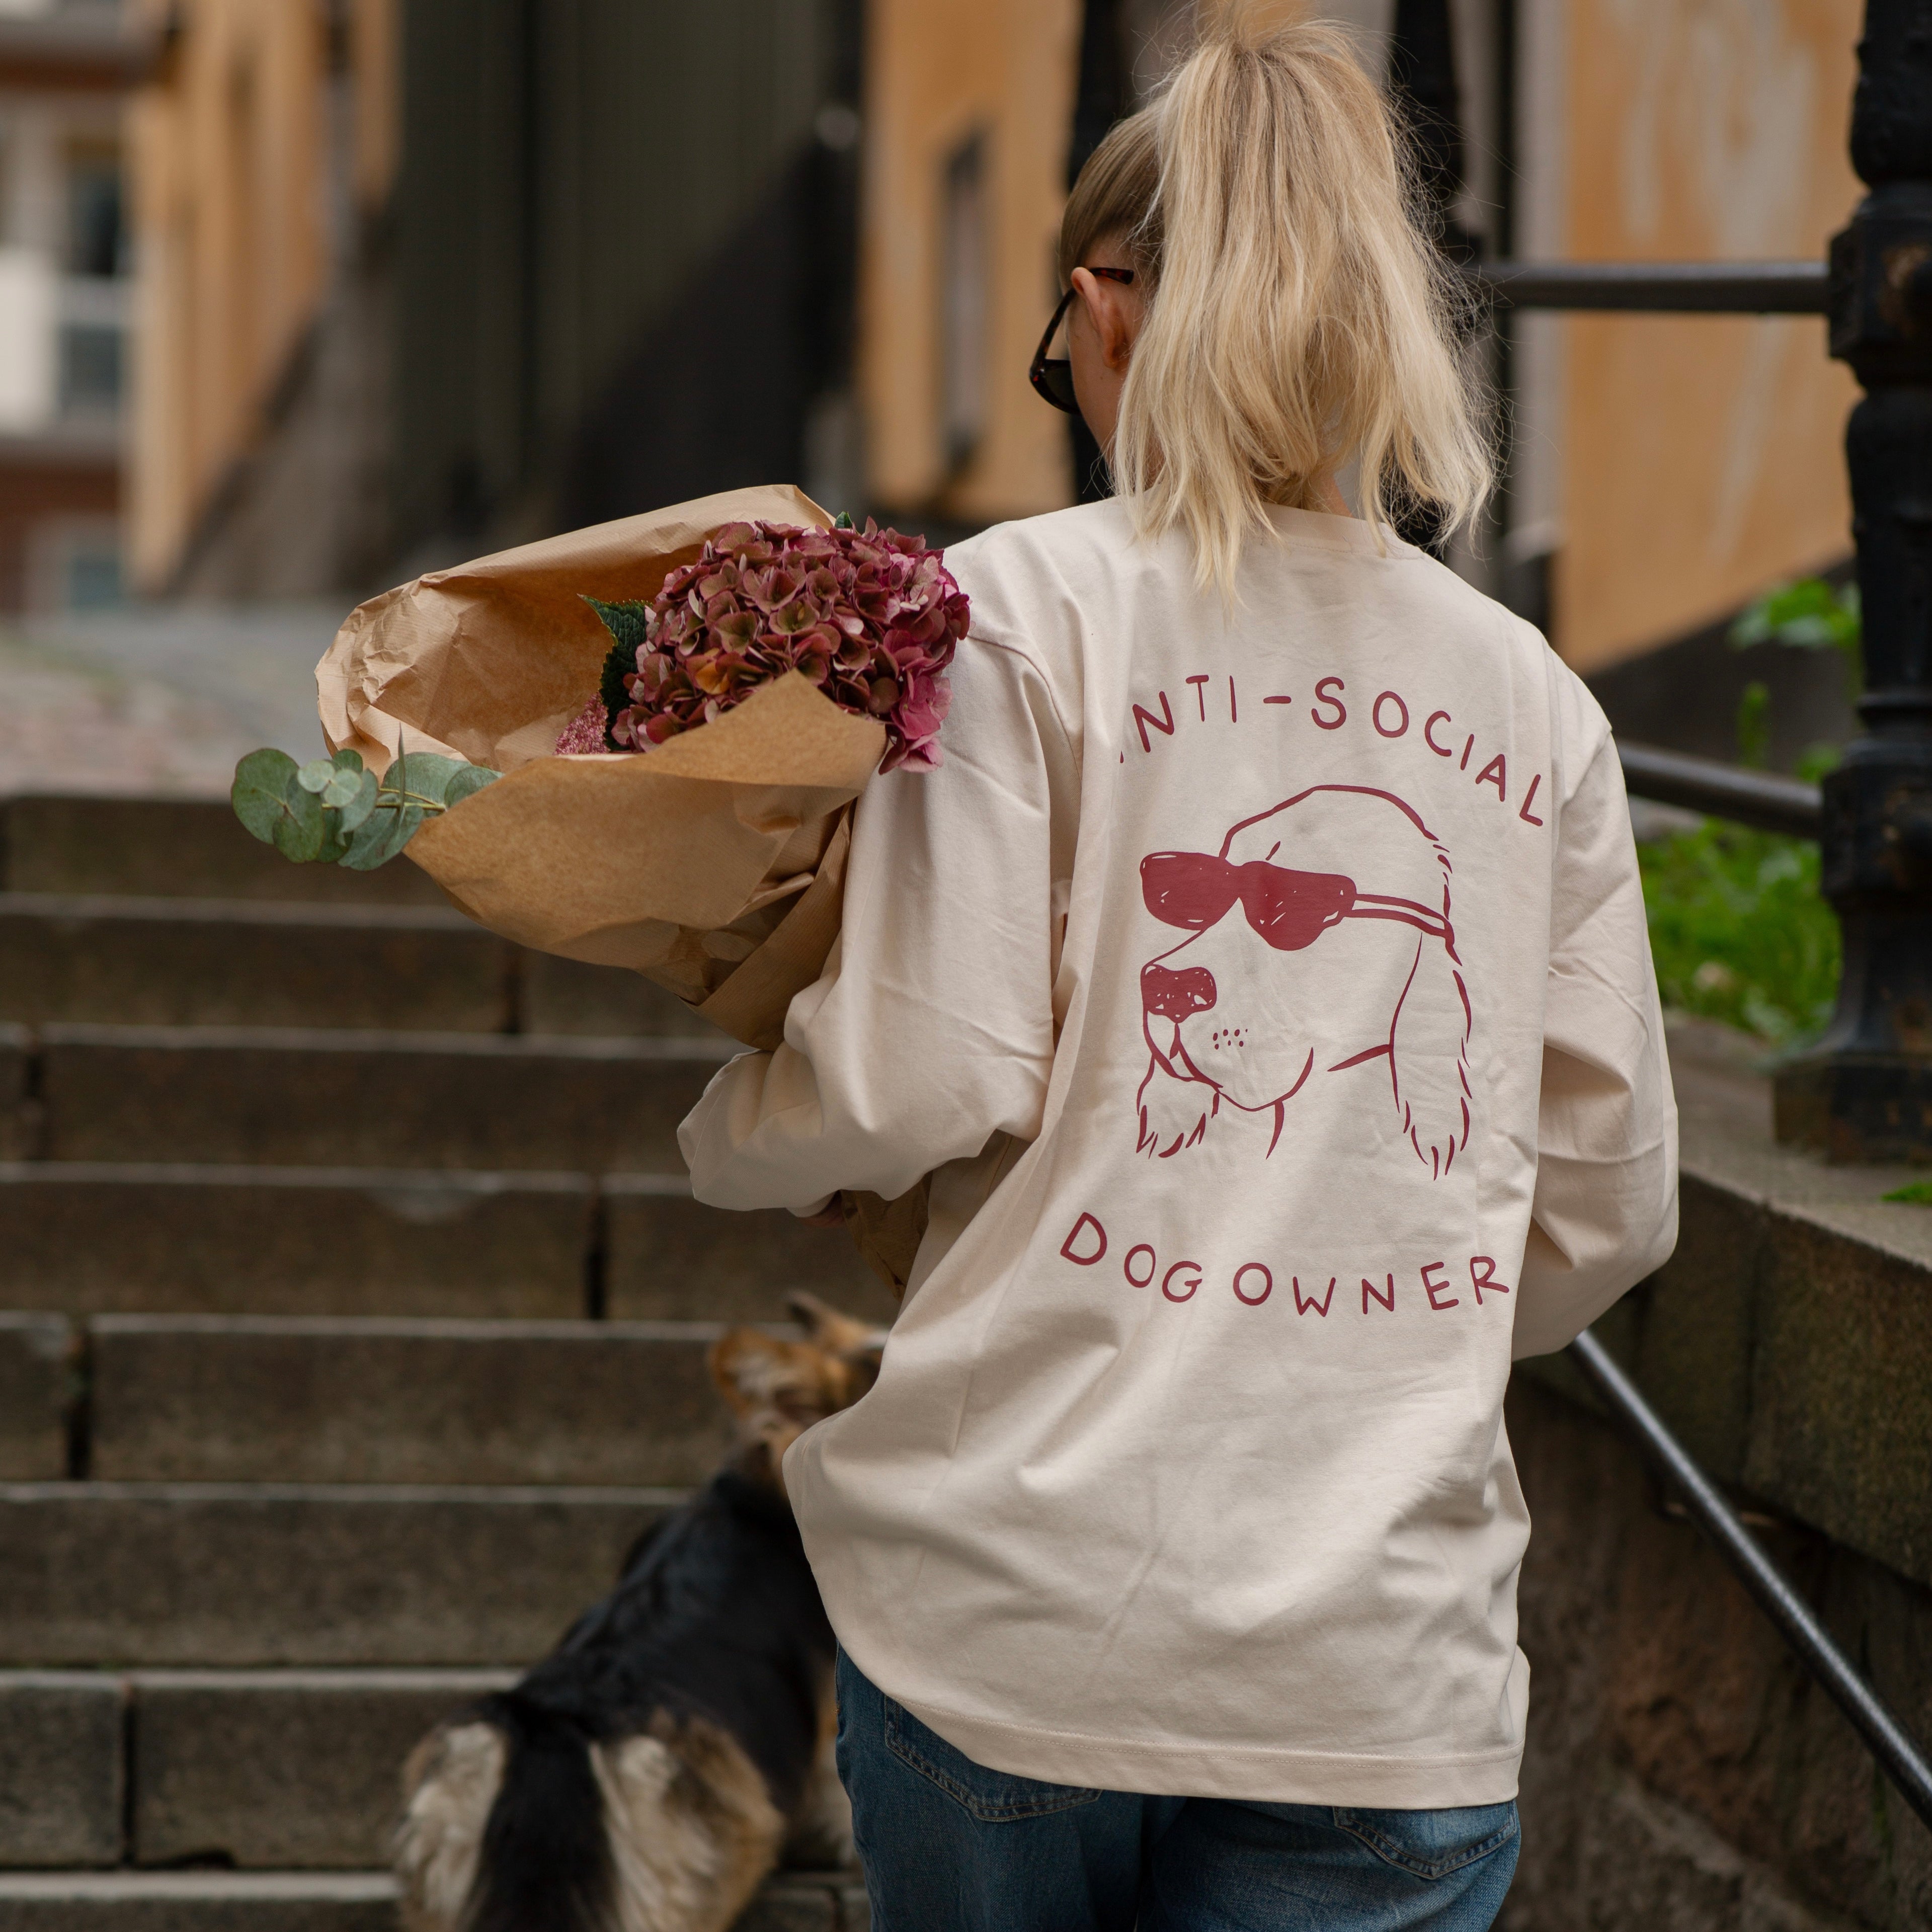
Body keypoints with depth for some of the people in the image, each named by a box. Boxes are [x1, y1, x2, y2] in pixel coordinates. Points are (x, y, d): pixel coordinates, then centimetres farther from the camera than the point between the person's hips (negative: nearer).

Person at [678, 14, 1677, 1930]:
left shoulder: (1023, 607, -2)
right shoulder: (1530, 698, 9)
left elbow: (926, 1075, -8)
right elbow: (1605, 1197, 11)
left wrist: (731, 1136, 12)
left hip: (1026, 1595, -2)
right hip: (1389, 1661, 2)